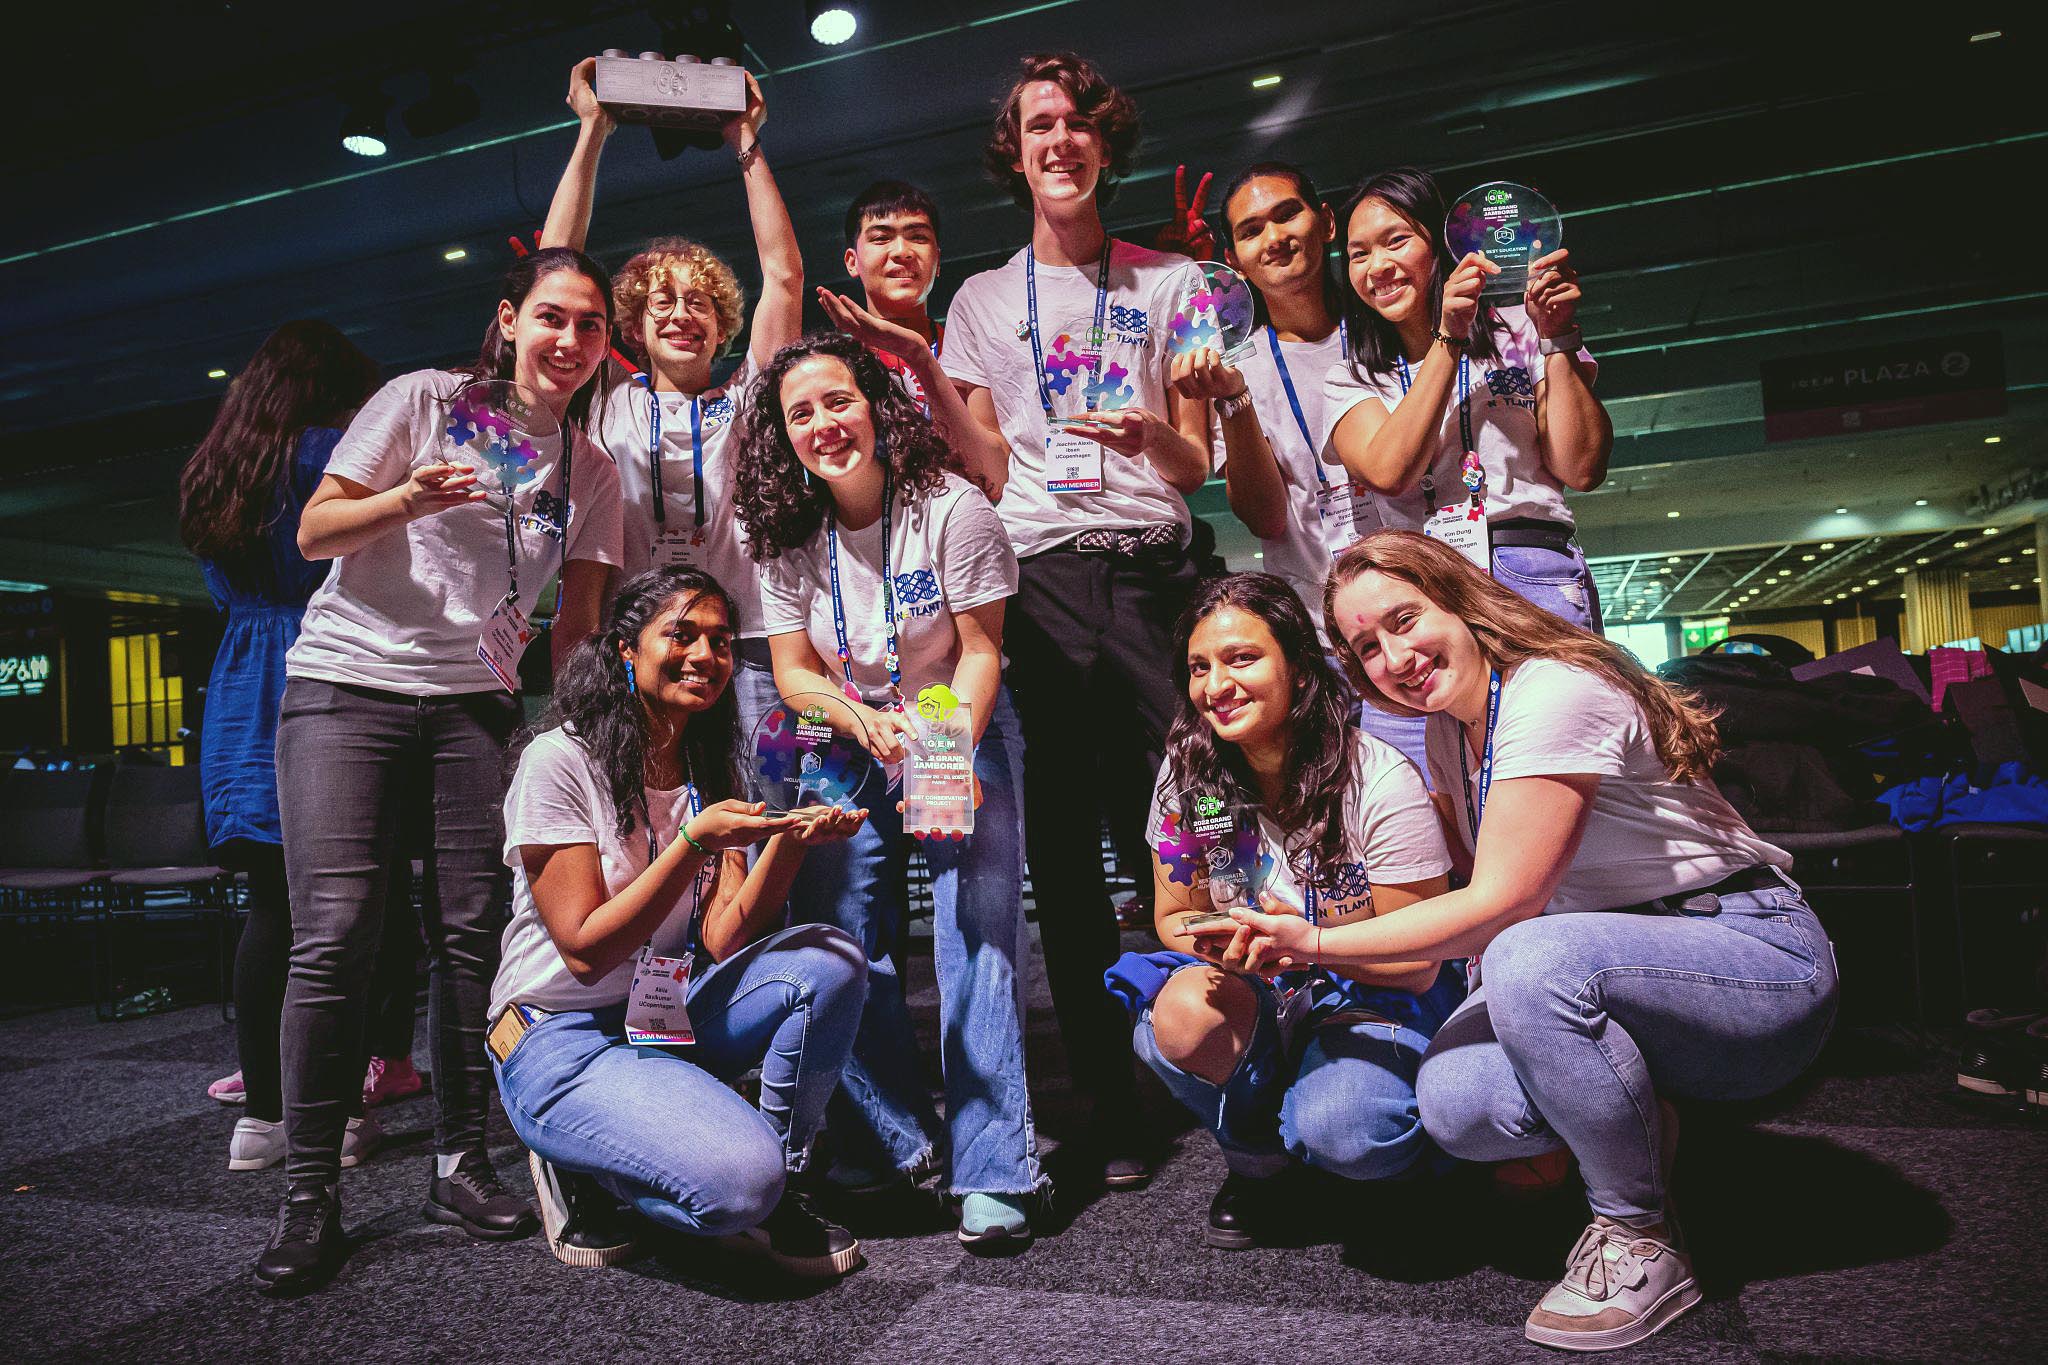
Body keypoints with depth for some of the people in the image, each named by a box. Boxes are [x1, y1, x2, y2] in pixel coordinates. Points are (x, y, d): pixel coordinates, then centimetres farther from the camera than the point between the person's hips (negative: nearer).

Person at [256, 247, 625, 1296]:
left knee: (471, 930, -1)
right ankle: (309, 1192, 3)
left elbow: (579, 617, 10)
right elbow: (313, 534, -2)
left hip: (475, 701, 3)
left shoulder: (589, 466, 11)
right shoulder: (426, 399, 2)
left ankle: (458, 1162, 13)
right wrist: (411, 498, -20)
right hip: (347, 683, -2)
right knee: (336, 936, -9)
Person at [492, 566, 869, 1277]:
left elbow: (724, 940, -8)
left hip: (670, 1018, 6)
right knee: (738, 1180, -28)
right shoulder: (558, 762, -14)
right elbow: (587, 951, -18)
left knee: (829, 962, -20)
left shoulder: (710, 773, 4)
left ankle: (774, 1196, -2)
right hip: (563, 1037, -6)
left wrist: (787, 843, -24)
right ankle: (579, 1166, 3)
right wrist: (692, 845, -29)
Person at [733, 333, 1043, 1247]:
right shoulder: (788, 537, -3)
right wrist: (867, 723, -23)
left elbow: (980, 650, -11)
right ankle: (890, 1141, 12)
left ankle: (991, 1169, -8)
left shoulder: (951, 509, -15)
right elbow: (793, 672, -3)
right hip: (848, 742, 4)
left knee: (979, 925, -15)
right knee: (834, 932, -5)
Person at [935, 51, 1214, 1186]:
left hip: (1153, 568, -1)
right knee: (1063, 847, -1)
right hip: (1038, 577, 1)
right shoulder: (983, 301, 20)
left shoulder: (1168, 282, 17)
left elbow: (1196, 462, 8)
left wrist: (1150, 437, -11)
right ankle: (1110, 1112, 8)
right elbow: (983, 465, 15)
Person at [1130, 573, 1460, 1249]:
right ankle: (1254, 1158, 1)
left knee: (1341, 1132, -34)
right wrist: (1213, 941, -22)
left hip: (1378, 999, -3)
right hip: (1262, 994, 4)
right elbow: (1174, 918, 4)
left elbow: (1419, 964, -15)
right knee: (1183, 1016, -31)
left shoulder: (1381, 782, -21)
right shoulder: (1186, 775, -9)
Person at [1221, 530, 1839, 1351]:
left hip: (1764, 954, -7)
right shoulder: (1449, 730, 5)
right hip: (1618, 964, 7)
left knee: (1533, 960, -37)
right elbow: (1470, 879, 14)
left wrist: (1316, 943, -21)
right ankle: (1633, 1122, 11)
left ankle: (1641, 1244, -15)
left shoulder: (1552, 694, -23)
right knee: (1455, 1105, -20)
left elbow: (1499, 906, -25)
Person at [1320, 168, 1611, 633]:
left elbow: (1583, 471, 3)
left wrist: (1556, 337, 1)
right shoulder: (1350, 380, 14)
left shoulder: (1517, 332, 13)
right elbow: (1389, 474, -8)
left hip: (1534, 577, 0)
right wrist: (1449, 338, -6)